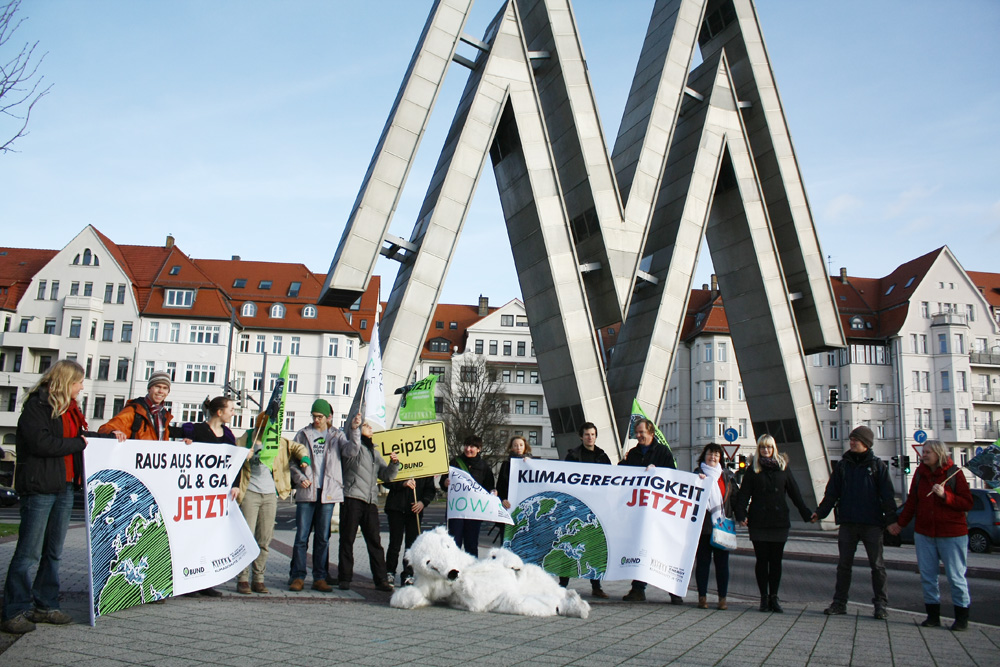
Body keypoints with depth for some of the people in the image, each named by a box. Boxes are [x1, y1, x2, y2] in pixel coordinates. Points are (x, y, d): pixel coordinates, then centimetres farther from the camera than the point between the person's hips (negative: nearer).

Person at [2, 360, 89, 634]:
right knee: (29, 552, -3)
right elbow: (40, 442, -19)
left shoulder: (70, 408, 18)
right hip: (40, 486, -8)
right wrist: (78, 443, -11)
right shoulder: (37, 405, -8)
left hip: (65, 487, 8)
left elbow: (81, 438, 18)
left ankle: (45, 605, 20)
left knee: (54, 551, 12)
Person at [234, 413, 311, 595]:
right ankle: (242, 579, -1)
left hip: (270, 494, 4)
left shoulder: (279, 442, 11)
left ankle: (258, 579, 13)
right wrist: (243, 457, -18)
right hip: (250, 493, -4)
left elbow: (298, 447, 20)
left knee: (265, 539, 6)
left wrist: (304, 458, 0)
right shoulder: (245, 440, 1)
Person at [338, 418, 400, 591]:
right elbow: (350, 452, -22)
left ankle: (381, 580, 4)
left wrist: (394, 463, 1)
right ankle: (344, 579, 6)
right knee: (347, 540, -1)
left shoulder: (375, 452, 25)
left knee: (375, 541, 3)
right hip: (352, 499, -5)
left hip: (371, 501, 6)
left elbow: (387, 476, 20)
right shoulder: (354, 446, 5)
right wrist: (354, 430, -31)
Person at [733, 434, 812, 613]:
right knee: (762, 560, 3)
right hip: (758, 522, -1)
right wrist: (741, 514, -12)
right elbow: (744, 493, 0)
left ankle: (774, 596, 12)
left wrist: (806, 513, 4)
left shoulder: (783, 467, 9)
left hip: (779, 522, 1)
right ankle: (764, 597, 11)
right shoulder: (753, 469, 6)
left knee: (776, 560, 4)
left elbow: (794, 492, 10)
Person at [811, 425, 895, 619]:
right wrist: (820, 512, -1)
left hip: (872, 523, -3)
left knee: (877, 565, 3)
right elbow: (831, 493, 8)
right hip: (847, 523, 3)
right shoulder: (843, 465, 9)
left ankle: (881, 605, 13)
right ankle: (839, 603, 14)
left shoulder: (877, 465, 1)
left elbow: (886, 494, -2)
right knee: (843, 564, 7)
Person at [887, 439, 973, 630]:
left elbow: (967, 504, -8)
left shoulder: (954, 473, -6)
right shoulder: (920, 473, 7)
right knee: (927, 576, 6)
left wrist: (945, 495, -21)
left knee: (956, 576, 1)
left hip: (951, 534, -4)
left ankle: (962, 617, 12)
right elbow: (912, 501, 15)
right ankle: (933, 615, 16)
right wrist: (900, 523, 17)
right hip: (924, 533, 4)